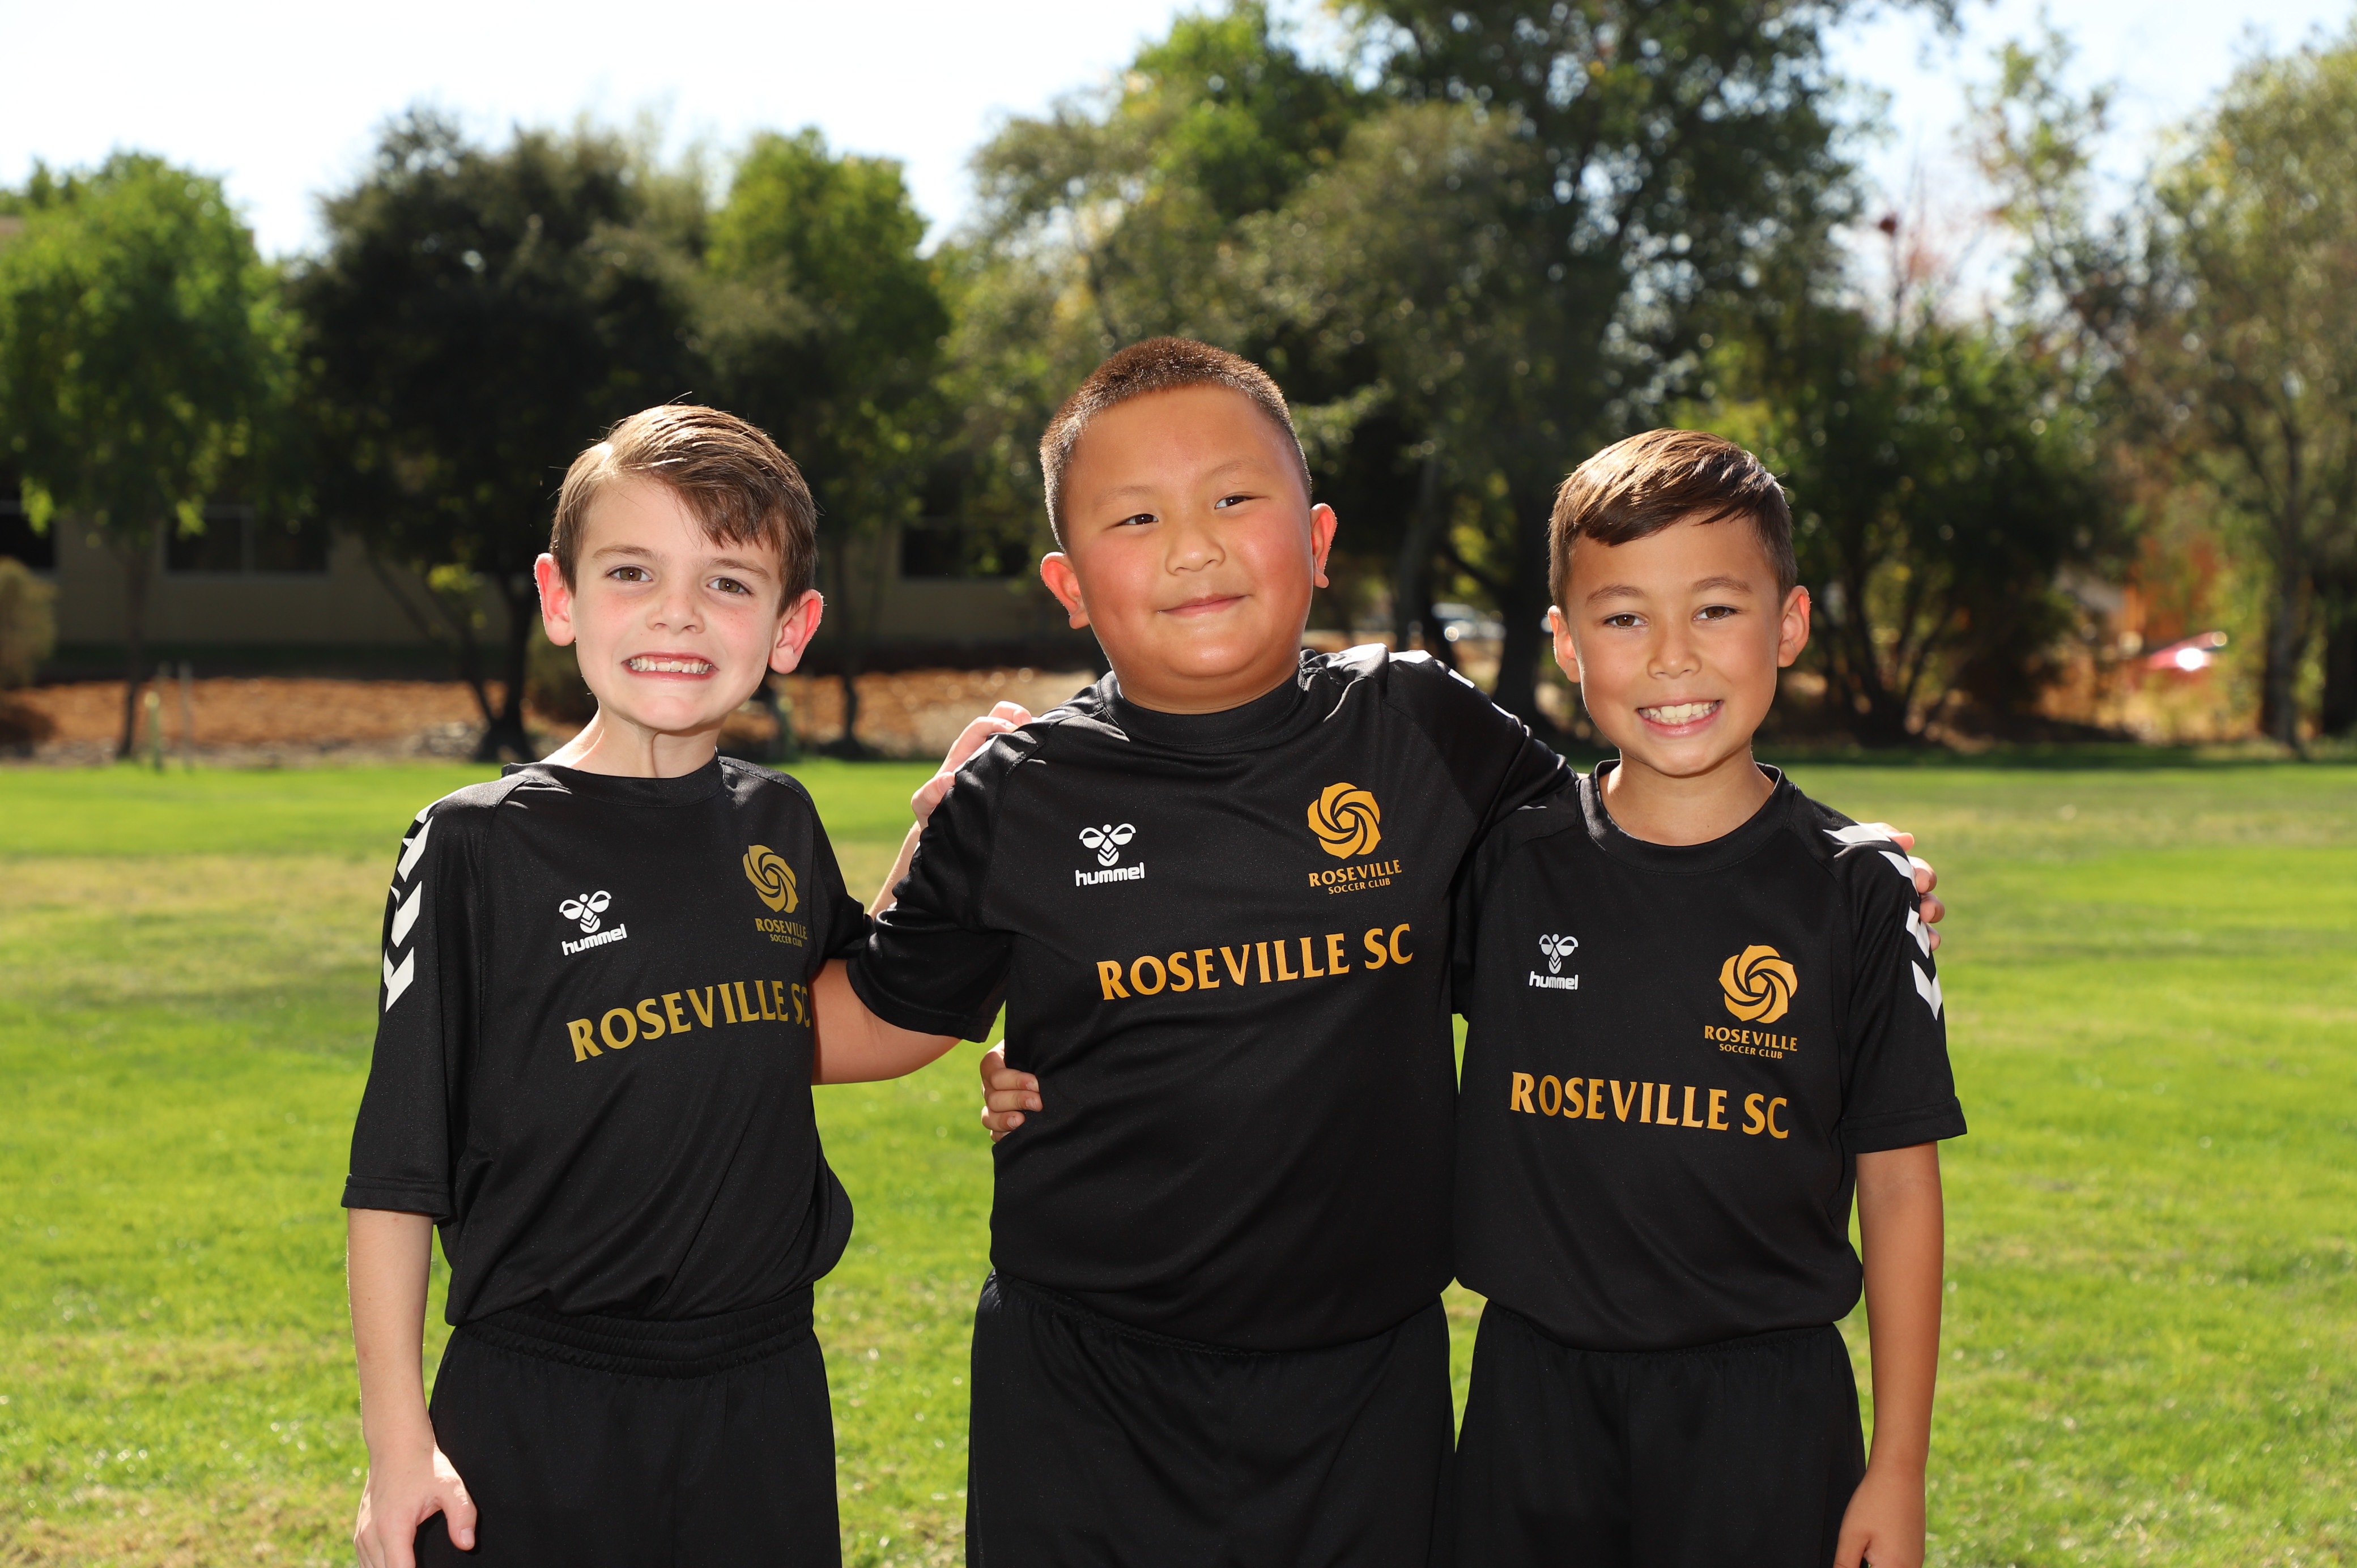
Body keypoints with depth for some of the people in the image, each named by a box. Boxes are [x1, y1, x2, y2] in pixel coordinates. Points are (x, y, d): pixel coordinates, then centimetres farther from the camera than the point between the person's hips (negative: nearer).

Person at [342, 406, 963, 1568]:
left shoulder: (779, 826, 5)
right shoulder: (476, 847, -8)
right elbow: (398, 1168, -6)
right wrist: (397, 1439, -8)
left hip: (765, 1399, 4)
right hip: (532, 1424, -4)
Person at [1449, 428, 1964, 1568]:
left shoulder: (1853, 890, -4)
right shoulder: (1505, 866, -1)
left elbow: (1899, 1186, -1)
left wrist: (1898, 1469, -2)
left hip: (1764, 1401, -1)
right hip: (1536, 1394, 2)